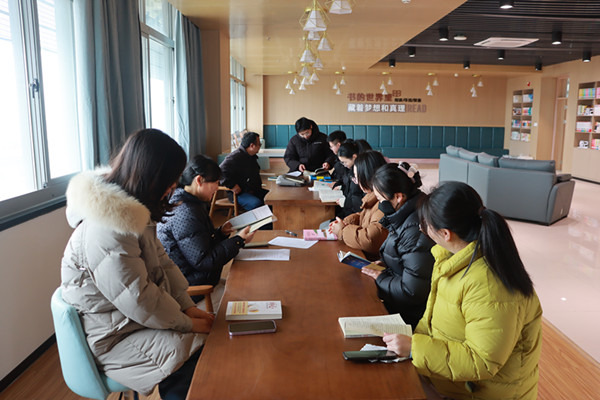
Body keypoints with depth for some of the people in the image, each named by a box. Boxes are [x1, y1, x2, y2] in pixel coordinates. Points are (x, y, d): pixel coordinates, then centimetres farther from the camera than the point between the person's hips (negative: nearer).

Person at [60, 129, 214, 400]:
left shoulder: (132, 209, 2)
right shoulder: (107, 232, -29)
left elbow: (161, 261, 6)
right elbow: (139, 301, -25)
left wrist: (187, 306, -1)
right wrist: (187, 323, -13)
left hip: (132, 314, 9)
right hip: (111, 337, -8)